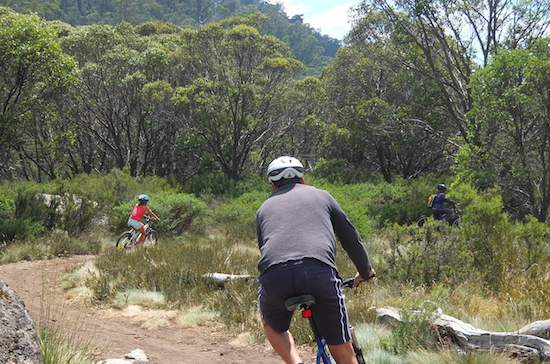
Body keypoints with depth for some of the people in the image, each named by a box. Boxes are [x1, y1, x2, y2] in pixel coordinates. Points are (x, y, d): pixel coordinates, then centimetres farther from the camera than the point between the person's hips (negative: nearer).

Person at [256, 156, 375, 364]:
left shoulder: (264, 207, 30)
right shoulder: (321, 196, 27)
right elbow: (350, 236, 30)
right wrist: (365, 271, 45)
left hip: (274, 276, 1)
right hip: (319, 272, -1)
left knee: (272, 326, 34)